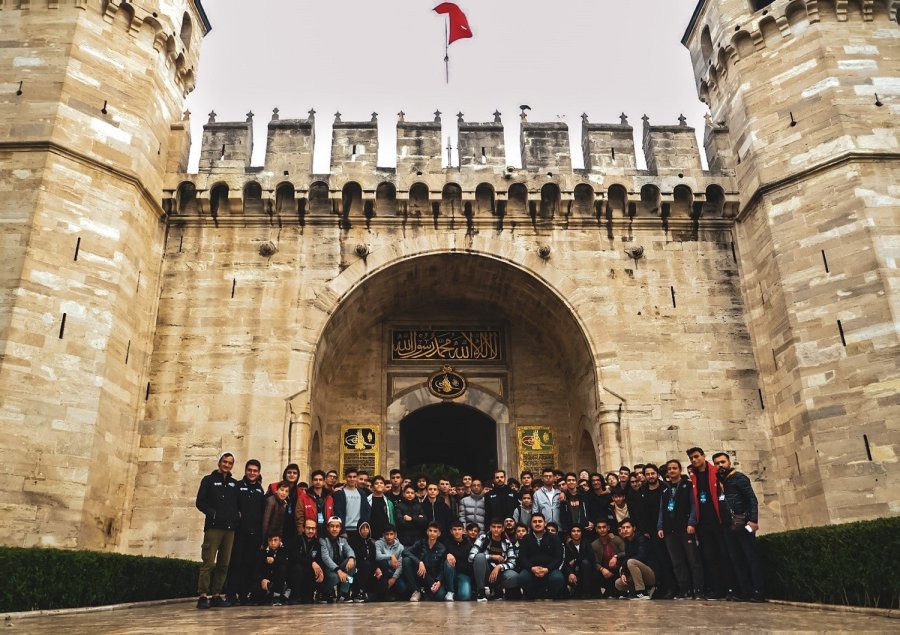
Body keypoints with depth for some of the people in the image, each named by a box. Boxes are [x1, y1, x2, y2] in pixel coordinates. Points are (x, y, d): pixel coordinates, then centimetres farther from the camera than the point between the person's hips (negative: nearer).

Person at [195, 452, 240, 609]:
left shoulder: (234, 484, 18)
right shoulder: (209, 480, 7)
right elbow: (200, 502, -1)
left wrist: (237, 515, 0)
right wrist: (212, 513, -12)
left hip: (230, 528, 4)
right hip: (213, 527, -4)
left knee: (224, 564, 5)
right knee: (209, 562, -10)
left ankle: (217, 595, 11)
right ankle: (203, 595, -7)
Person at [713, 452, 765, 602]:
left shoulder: (739, 477, -2)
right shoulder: (721, 481, 17)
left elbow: (752, 499, -10)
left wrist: (753, 520, -21)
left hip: (742, 523, -7)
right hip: (729, 525, 7)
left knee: (752, 557, -7)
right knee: (737, 559, 7)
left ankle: (758, 592, -5)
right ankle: (745, 592, 11)